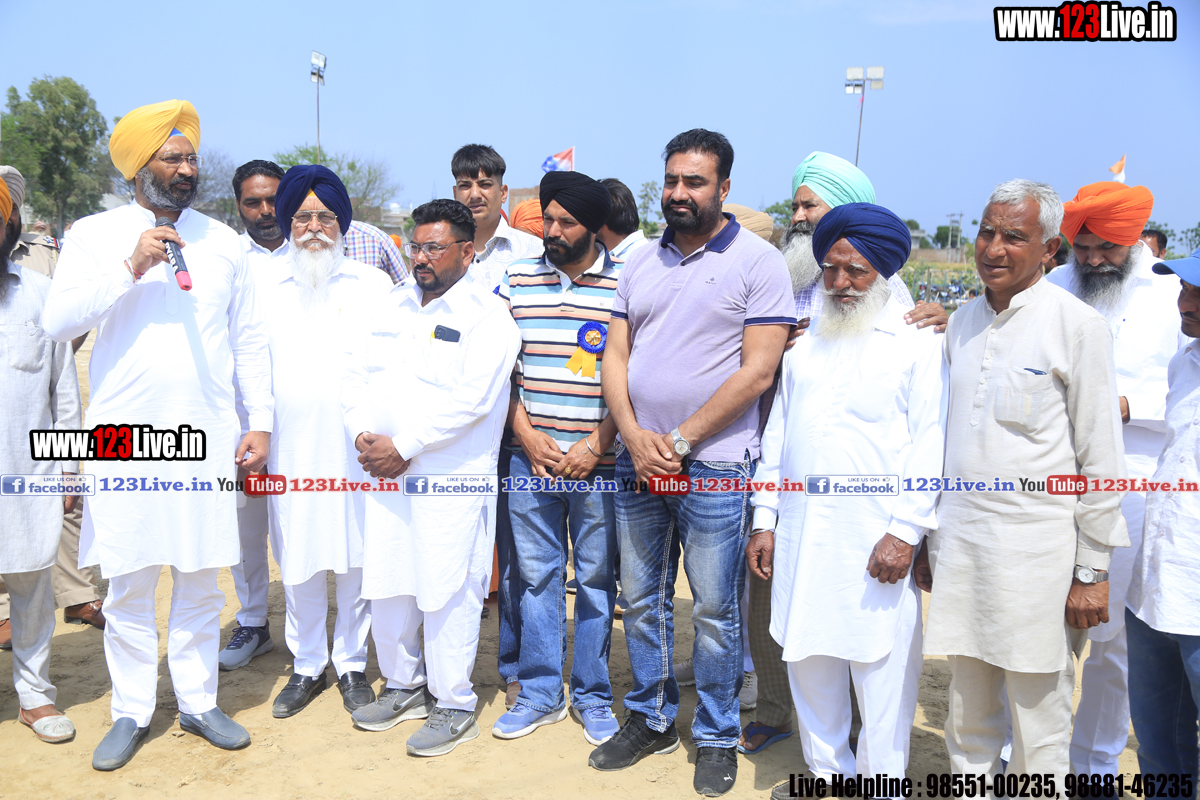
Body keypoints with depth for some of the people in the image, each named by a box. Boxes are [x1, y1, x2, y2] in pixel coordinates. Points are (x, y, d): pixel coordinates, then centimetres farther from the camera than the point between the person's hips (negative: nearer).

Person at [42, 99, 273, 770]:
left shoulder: (223, 241, 9)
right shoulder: (96, 234, 4)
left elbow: (250, 341, 9)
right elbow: (58, 320, -7)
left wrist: (261, 421, 2)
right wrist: (130, 267, -17)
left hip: (208, 436, 1)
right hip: (126, 435, -1)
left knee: (201, 577, 8)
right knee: (129, 581, 6)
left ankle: (199, 702, 23)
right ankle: (132, 712, 21)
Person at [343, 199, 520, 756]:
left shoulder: (486, 315, -7)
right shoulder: (395, 302, 15)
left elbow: (471, 398, -17)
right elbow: (356, 369, 13)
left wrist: (403, 446, -16)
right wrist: (362, 433, -4)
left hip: (449, 478, -6)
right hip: (383, 469, 7)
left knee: (445, 592, -1)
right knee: (384, 582, 13)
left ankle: (454, 706, 16)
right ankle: (404, 685, 33)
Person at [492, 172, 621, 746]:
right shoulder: (517, 279, 7)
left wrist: (595, 446, -11)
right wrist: (526, 433, -3)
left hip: (598, 462, -2)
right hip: (531, 457, 3)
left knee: (596, 578, 8)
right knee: (536, 575, 11)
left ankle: (593, 697, 25)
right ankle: (540, 694, 26)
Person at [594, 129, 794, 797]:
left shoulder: (758, 261, -4)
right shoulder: (639, 265, 12)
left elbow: (758, 371, -11)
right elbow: (616, 356, 9)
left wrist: (679, 440, -13)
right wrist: (634, 435, -7)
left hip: (714, 466, -5)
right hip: (638, 462, 5)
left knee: (715, 610, 5)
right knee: (642, 599, 14)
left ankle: (718, 738, 24)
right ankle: (652, 720, 32)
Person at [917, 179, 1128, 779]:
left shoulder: (1077, 325, -6)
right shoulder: (962, 323, 10)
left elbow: (1100, 458, -6)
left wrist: (1092, 571, -7)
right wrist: (929, 539, 16)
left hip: (1036, 548, -5)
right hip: (959, 543, 5)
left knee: (1039, 718, 6)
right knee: (968, 712, 15)